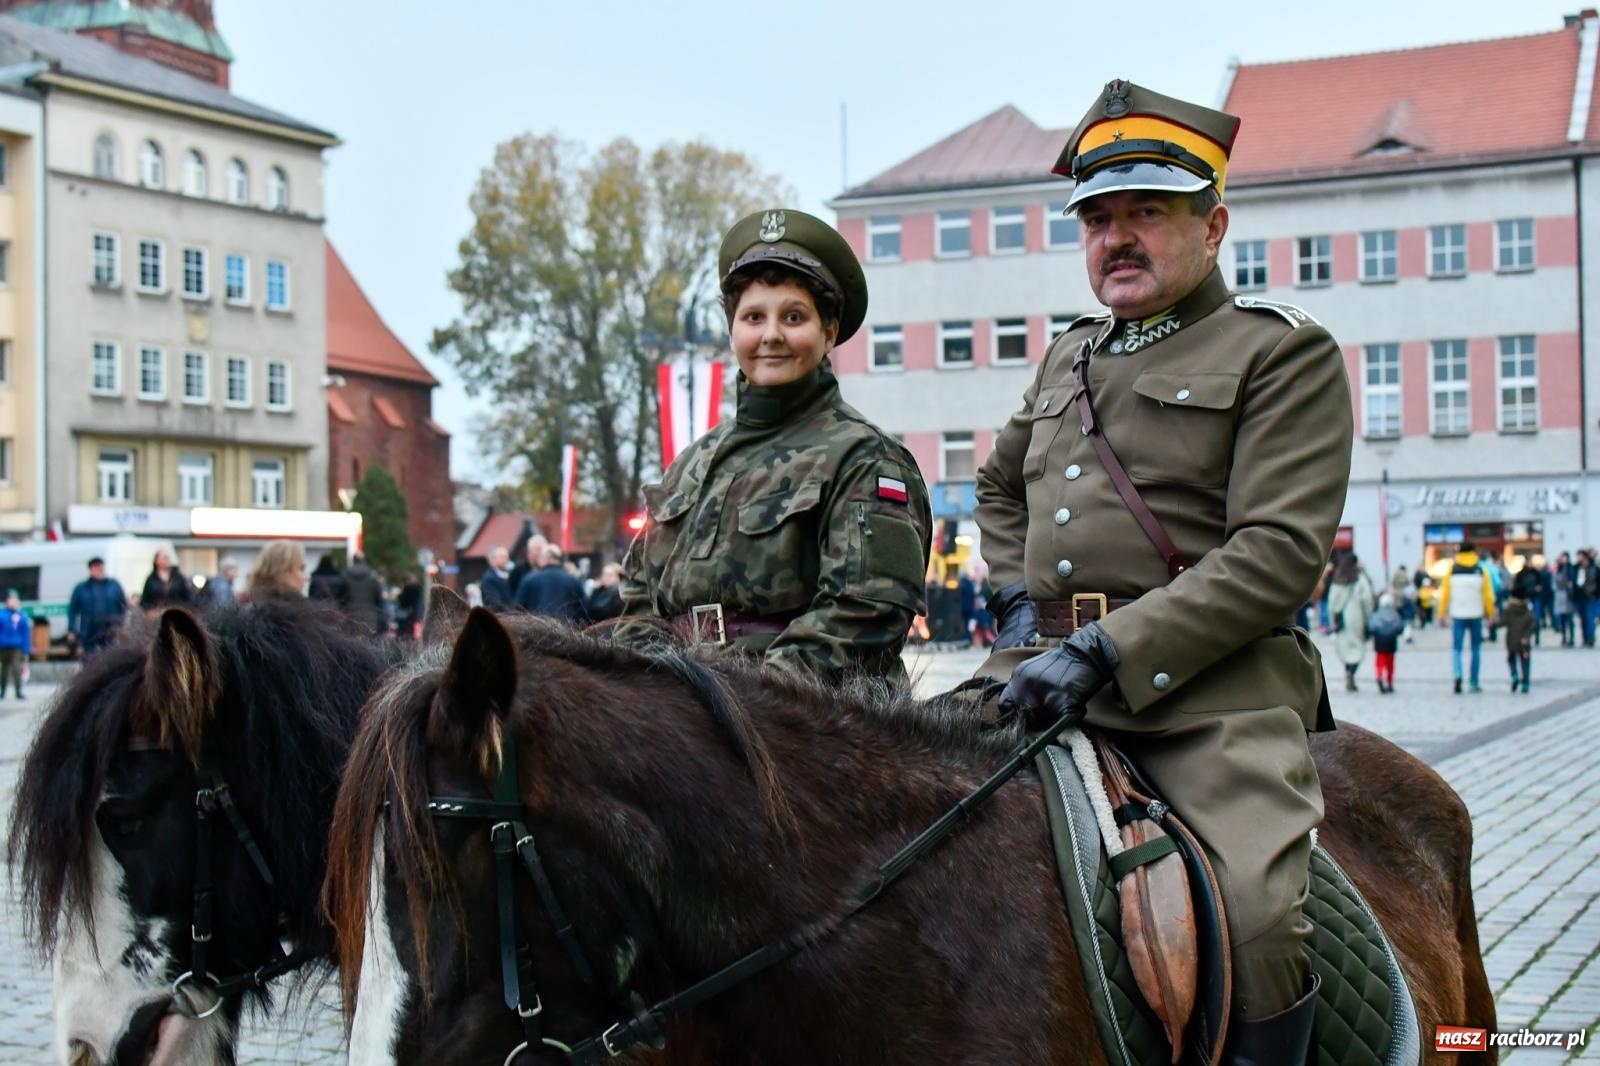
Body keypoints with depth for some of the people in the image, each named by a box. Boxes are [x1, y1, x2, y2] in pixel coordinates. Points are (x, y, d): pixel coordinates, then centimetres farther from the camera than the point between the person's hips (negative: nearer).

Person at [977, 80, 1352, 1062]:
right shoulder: (1068, 360, 22)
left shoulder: (1285, 353, 1)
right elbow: (999, 486, 39)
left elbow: (1279, 553, -11)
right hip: (1045, 668, 6)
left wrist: (1108, 650, -19)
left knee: (1262, 917, -26)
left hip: (1211, 685, -6)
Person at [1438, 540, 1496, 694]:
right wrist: (1491, 614, 9)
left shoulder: (1452, 570, -2)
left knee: (1456, 648, 3)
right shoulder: (1480, 571, -2)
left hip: (1458, 616, 0)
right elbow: (1488, 594, -1)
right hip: (1476, 616, 0)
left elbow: (1445, 593, -1)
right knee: (1476, 649, 11)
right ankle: (1474, 683, 13)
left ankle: (1457, 675, -22)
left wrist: (1442, 614, 6)